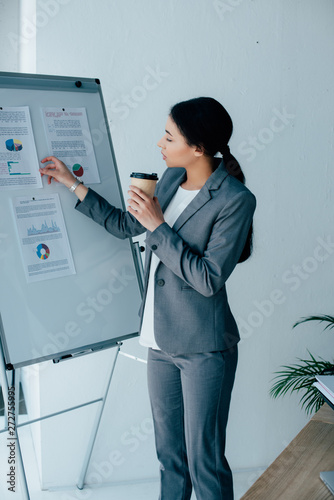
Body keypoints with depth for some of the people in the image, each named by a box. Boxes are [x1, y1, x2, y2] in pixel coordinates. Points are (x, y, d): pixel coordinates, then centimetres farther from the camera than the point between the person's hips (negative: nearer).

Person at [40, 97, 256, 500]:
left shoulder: (236, 200, -17)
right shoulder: (171, 179, 5)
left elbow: (209, 278, -22)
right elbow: (124, 225, 18)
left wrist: (157, 224, -20)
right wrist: (72, 183, 17)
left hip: (204, 348, -7)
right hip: (161, 340, 7)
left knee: (204, 459, 4)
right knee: (169, 451, 20)